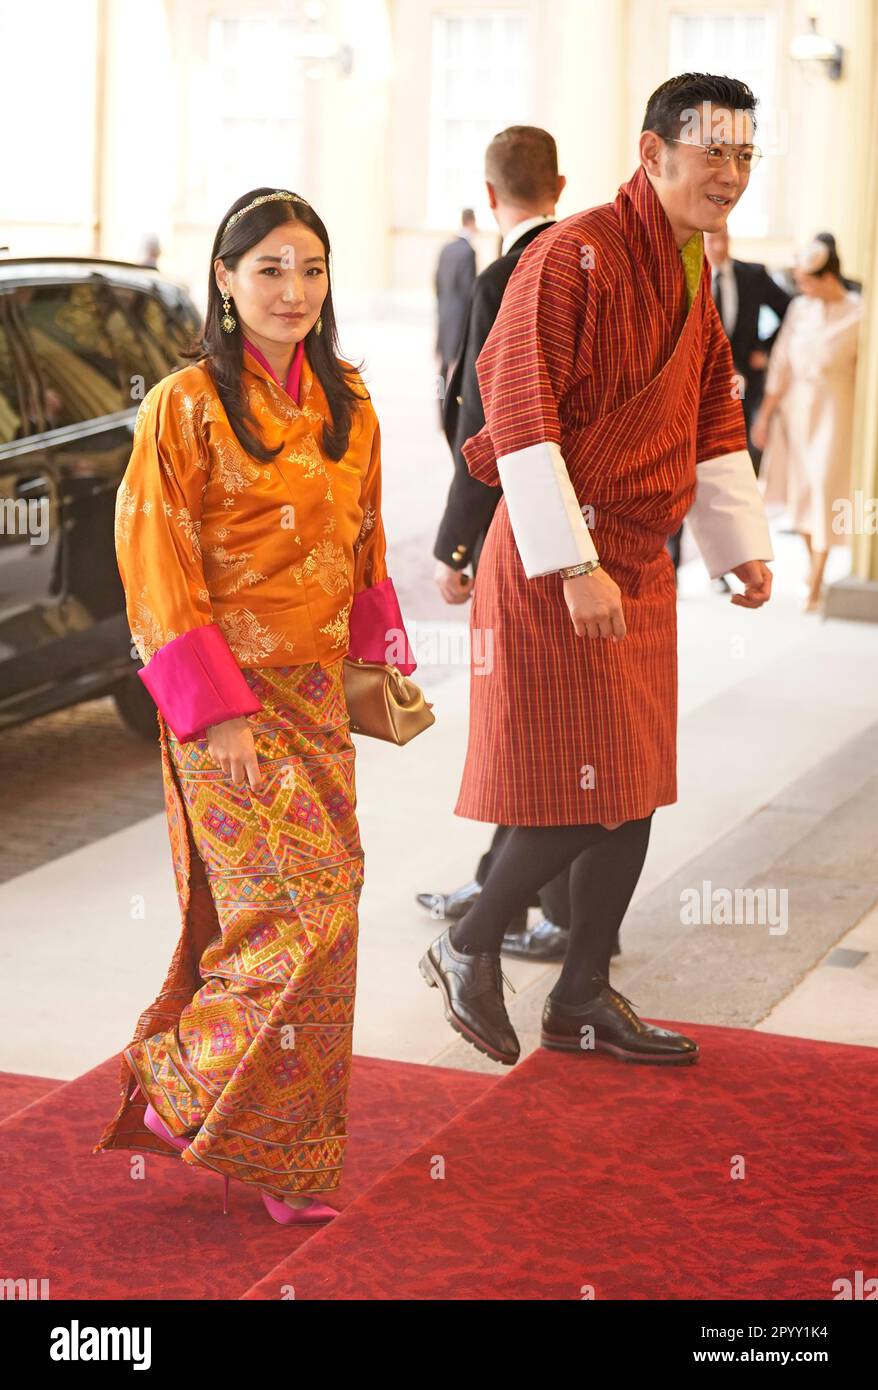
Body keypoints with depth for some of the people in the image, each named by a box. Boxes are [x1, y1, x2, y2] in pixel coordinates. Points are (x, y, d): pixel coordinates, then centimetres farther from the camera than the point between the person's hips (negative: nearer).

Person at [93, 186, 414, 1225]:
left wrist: (379, 662, 11)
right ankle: (183, 1093, 7)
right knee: (302, 906, -11)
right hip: (229, 693, -6)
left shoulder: (345, 406, 10)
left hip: (316, 691, 6)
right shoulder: (186, 406, -9)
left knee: (316, 907, 8)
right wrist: (218, 708, -15)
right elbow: (159, 569, -11)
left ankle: (286, 1152, 19)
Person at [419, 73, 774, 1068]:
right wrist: (575, 567, -23)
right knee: (582, 791, -7)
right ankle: (468, 949, 14)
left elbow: (713, 418, 23)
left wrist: (742, 544, 20)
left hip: (639, 567, 9)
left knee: (634, 791, 10)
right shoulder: (573, 257, -16)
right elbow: (518, 417, -21)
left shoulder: (690, 274, 13)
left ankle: (583, 996, 22)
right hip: (557, 566, -9)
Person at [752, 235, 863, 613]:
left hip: (834, 409, -4)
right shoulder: (801, 308, 1)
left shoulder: (858, 314, -10)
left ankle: (815, 584, -1)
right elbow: (781, 364, 5)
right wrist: (765, 414, 5)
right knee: (801, 488, 11)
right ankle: (814, 563, 30)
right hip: (795, 407, 4)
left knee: (824, 488, -6)